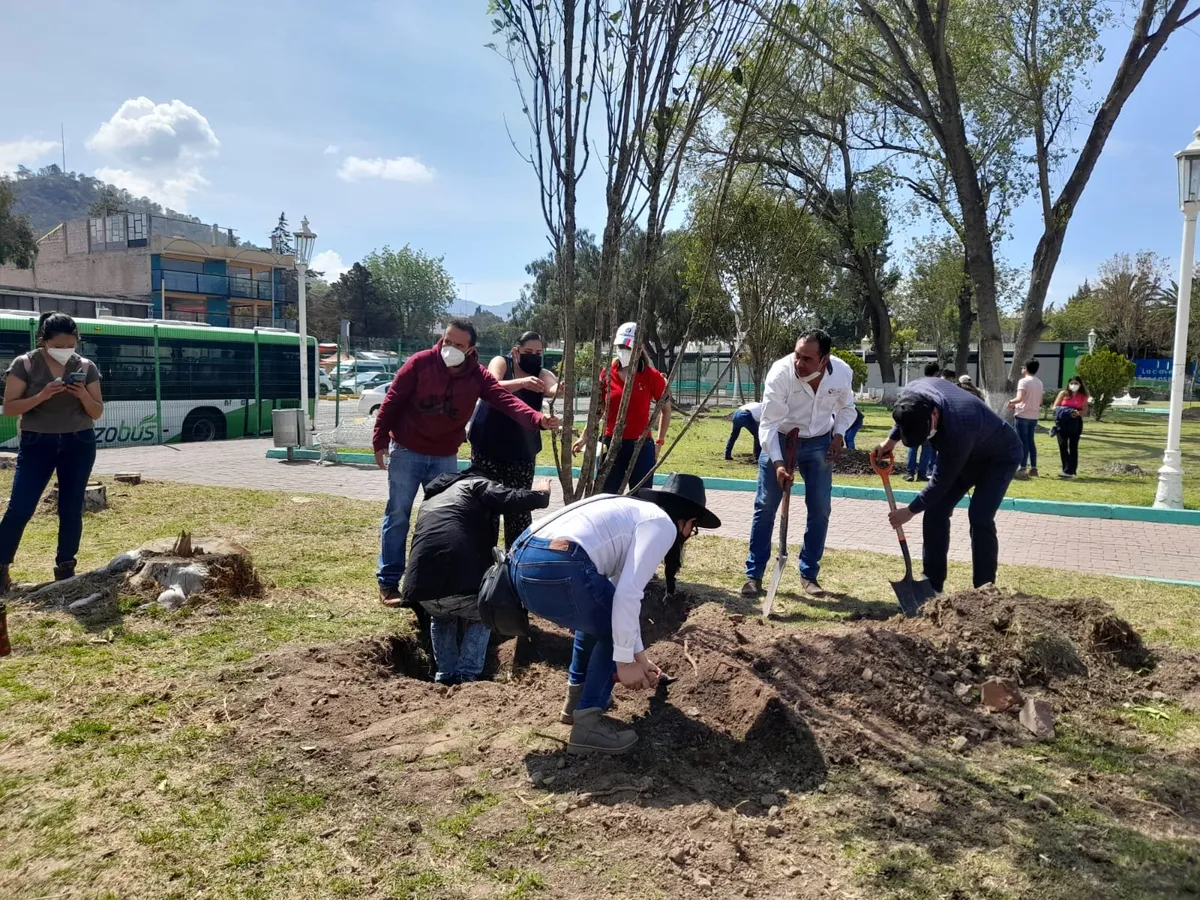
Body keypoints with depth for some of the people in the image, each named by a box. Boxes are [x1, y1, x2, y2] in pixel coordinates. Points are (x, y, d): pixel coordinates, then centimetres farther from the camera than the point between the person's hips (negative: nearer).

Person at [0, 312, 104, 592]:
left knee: (71, 510, 5)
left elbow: (97, 413, 4)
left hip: (79, 444, 2)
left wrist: (83, 395, -16)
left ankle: (65, 569, 16)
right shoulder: (25, 364, -4)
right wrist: (42, 395, -21)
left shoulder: (86, 367, 2)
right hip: (36, 443, -2)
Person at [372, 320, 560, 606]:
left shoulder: (478, 376, -8)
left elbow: (506, 400, -21)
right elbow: (392, 401, -9)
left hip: (445, 457, 3)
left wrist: (538, 420, -38)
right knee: (398, 517, 2)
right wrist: (380, 441, -9)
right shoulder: (420, 362, -13)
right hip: (406, 452, -3)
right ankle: (388, 583, 11)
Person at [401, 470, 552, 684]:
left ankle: (445, 676, 23)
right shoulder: (476, 485, 17)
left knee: (441, 619, 37)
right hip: (462, 583, -5)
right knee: (481, 617, 28)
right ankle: (465, 676, 14)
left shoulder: (430, 499, 36)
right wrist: (542, 495, 20)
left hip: (423, 586, 5)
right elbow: (512, 499, -3)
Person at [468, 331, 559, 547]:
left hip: (522, 452, 2)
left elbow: (552, 389, -23)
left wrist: (561, 389, -48)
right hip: (488, 447, -2)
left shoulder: (541, 374, 0)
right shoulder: (501, 362, -4)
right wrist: (521, 382, -44)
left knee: (519, 507, 0)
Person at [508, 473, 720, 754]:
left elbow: (617, 593, 35)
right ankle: (588, 724, 14)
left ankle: (577, 697, 37)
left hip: (521, 560, 9)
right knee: (616, 631, 16)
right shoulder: (662, 525, 5)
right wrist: (625, 660, 3)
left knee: (601, 617, 32)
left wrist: (639, 656, 38)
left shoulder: (632, 512, 31)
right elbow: (628, 595, -7)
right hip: (555, 568, -9)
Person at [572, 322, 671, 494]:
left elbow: (666, 408, 6)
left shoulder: (652, 376, -5)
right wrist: (584, 437, 8)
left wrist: (659, 442, 2)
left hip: (641, 446, -2)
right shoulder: (607, 374, 2)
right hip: (610, 445, 2)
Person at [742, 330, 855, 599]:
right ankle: (754, 574, 8)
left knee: (820, 510, 2)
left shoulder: (842, 372, -18)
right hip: (779, 440, -3)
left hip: (819, 443, 3)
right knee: (765, 507, -3)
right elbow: (769, 424, -26)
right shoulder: (780, 372, -29)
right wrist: (778, 463, -37)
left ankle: (809, 574, 17)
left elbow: (846, 408, 4)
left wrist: (839, 433, -14)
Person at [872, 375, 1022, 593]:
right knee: (935, 511, -1)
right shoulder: (914, 392, -26)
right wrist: (891, 440, -4)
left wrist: (911, 510, -22)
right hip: (964, 454, 7)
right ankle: (932, 584, 7)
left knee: (980, 519, -22)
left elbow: (942, 480, -31)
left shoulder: (958, 427, -44)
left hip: (1000, 457, -7)